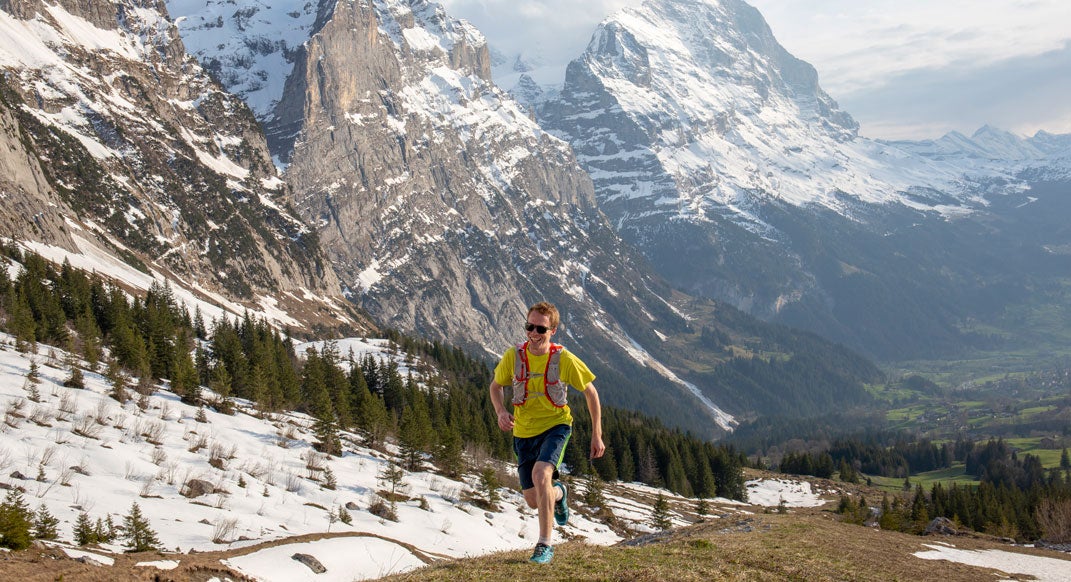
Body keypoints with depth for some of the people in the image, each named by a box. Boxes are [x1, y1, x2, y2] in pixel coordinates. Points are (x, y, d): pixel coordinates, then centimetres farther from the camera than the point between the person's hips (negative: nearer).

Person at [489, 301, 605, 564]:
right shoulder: (513, 356, -10)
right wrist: (501, 412, -12)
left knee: (540, 474, -31)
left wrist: (597, 435, -1)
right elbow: (496, 385, 9)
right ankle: (558, 492, 46)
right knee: (533, 501, 7)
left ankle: (545, 544, -17)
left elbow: (590, 392, -2)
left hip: (555, 426, -3)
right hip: (524, 432, 3)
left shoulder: (564, 359, -16)